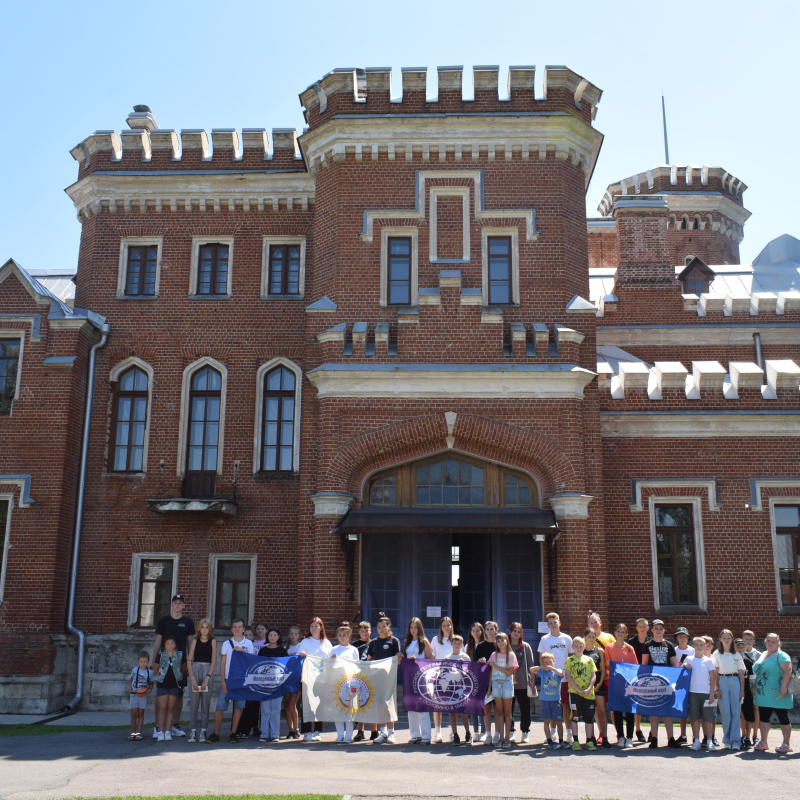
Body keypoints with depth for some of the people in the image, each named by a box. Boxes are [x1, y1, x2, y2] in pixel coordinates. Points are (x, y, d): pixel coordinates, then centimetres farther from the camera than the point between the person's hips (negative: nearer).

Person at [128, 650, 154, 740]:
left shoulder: (150, 672, -1)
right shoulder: (135, 670, 1)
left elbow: (151, 683, 7)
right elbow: (131, 680, 14)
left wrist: (149, 689, -12)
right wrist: (129, 687, -2)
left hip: (143, 695, 0)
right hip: (134, 694, 0)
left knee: (141, 714, 3)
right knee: (133, 714, 1)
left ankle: (138, 733, 6)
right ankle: (133, 733, 9)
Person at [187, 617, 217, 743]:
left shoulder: (212, 641, 4)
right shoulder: (195, 641, 6)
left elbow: (214, 661, 0)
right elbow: (189, 660, 3)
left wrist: (207, 679, -8)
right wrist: (192, 678, -7)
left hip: (208, 671, 0)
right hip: (195, 669, 0)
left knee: (206, 702, 0)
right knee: (194, 701, -2)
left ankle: (203, 731, 4)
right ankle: (192, 731, 0)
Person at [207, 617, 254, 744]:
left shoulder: (248, 643, 9)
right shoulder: (226, 644, 8)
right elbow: (222, 663, 6)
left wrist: (241, 651, -14)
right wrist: (222, 681, -2)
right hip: (227, 678, 0)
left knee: (239, 706, 0)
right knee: (220, 706, -4)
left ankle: (233, 733, 11)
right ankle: (216, 734, 6)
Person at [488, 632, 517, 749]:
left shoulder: (511, 655, -1)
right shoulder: (494, 655, 8)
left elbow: (510, 672, -9)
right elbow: (490, 671, 10)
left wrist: (496, 666, -12)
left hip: (507, 683, -2)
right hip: (496, 683, 2)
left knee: (507, 712, 2)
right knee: (499, 711, 3)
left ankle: (507, 738, 4)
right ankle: (501, 738, 4)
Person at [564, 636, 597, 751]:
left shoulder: (589, 660, 9)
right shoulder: (569, 660, 3)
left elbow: (594, 676, 5)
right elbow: (568, 677, -3)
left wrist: (589, 689, -10)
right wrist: (579, 690, -11)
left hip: (588, 693, 2)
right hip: (574, 692, -2)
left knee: (589, 717, 5)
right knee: (575, 717, -1)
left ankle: (589, 741, 13)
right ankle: (575, 741, 5)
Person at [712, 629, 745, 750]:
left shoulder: (737, 655, 11)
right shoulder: (717, 654, 6)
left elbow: (741, 673, 10)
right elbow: (715, 673, 2)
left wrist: (742, 689, 3)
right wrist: (717, 689, -5)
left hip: (735, 682, 1)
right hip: (722, 682, -1)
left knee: (736, 712, -4)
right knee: (726, 713, -2)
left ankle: (735, 741, -2)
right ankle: (727, 740, 6)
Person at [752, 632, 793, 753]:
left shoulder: (781, 655, -9)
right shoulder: (762, 655, 15)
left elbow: (788, 670, -21)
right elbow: (757, 671, 23)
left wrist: (784, 687, -28)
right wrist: (755, 687, 18)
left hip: (777, 695, -8)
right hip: (763, 695, 8)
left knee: (783, 718, 2)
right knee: (763, 718, 9)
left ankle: (786, 744, 10)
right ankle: (763, 743, 17)